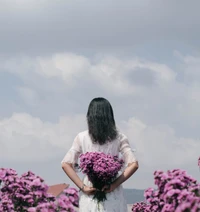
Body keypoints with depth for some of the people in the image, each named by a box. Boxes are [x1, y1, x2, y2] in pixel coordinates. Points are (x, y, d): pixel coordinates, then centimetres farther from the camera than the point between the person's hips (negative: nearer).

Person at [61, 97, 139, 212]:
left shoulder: (82, 137, 2)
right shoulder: (119, 137, 1)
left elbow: (66, 164, -2)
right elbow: (134, 164, -7)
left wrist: (83, 187, -3)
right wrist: (114, 184, -8)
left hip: (90, 194, 0)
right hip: (113, 195, 0)